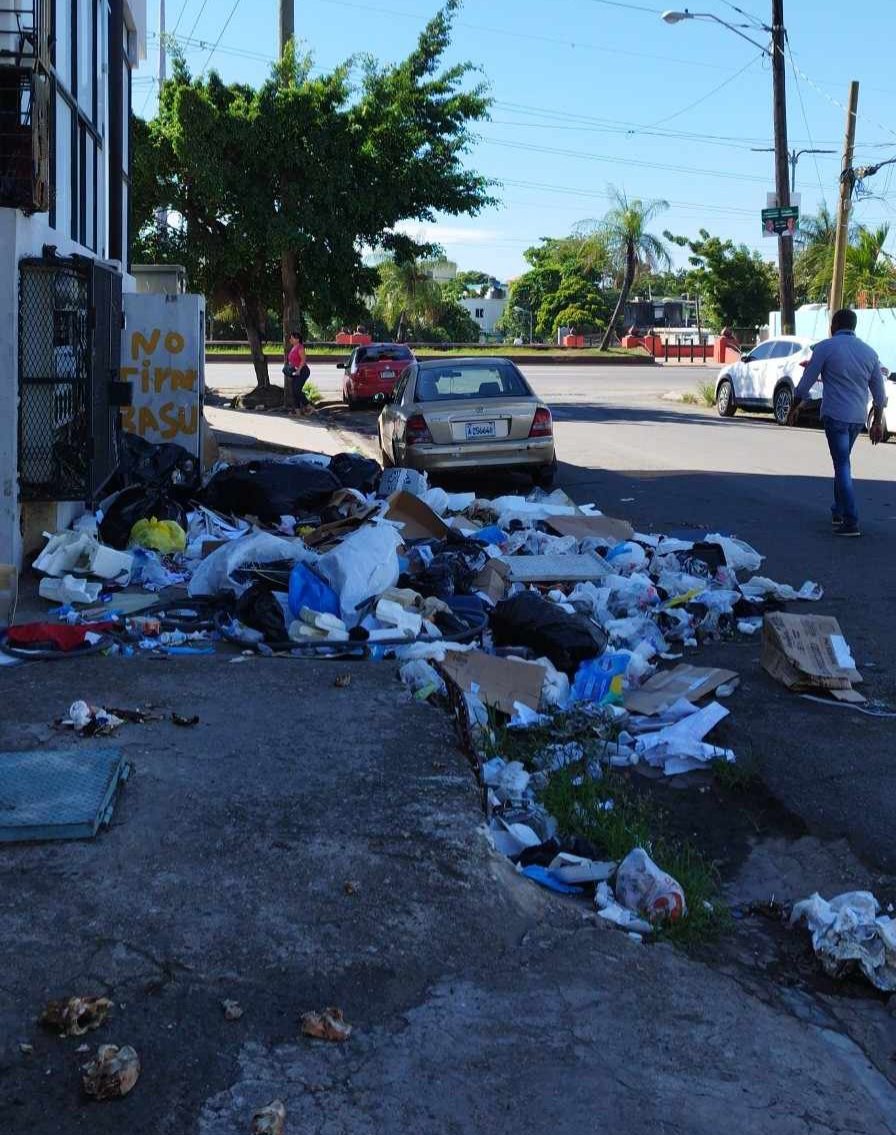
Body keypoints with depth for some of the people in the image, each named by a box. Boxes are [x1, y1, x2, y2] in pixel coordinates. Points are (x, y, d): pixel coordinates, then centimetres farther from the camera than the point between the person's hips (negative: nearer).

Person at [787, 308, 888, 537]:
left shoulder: (826, 347, -5)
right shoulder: (869, 352, 11)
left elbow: (806, 382, -4)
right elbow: (879, 392, 13)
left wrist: (795, 408, 8)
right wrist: (877, 421, 20)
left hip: (835, 415, -5)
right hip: (858, 417, 5)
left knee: (842, 466, -6)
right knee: (842, 463, 22)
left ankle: (851, 522, -12)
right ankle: (838, 510, 30)